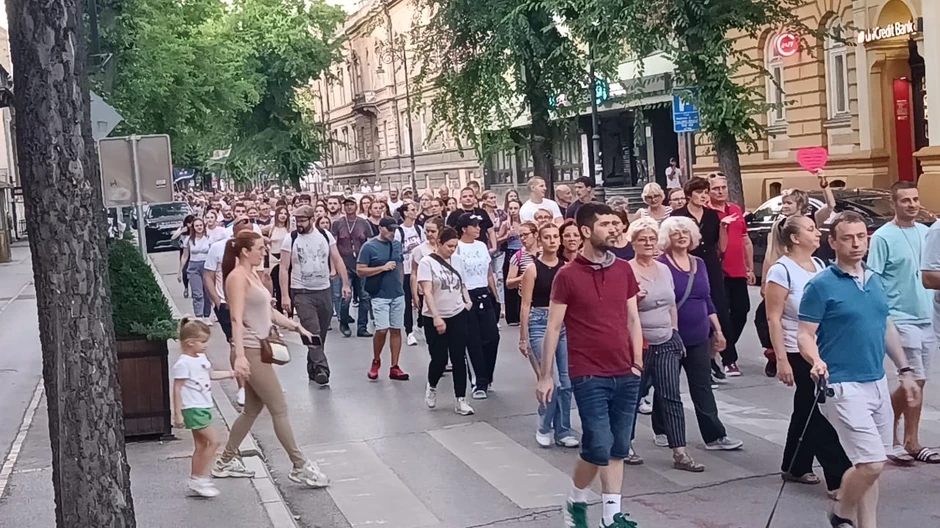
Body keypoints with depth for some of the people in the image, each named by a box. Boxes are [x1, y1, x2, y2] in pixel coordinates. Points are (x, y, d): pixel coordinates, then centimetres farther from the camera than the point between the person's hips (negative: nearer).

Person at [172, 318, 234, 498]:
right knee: (214, 440, -11)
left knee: (201, 445, 13)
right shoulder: (183, 363, -18)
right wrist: (177, 413, -18)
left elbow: (211, 374, 27)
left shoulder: (201, 358, 9)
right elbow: (177, 389, -17)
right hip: (193, 409, -9)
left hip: (203, 408, 9)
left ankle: (195, 480, 21)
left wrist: (231, 373, 21)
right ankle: (199, 479, -3)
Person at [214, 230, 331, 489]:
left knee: (252, 409, 16)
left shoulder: (253, 274, 14)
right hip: (250, 351, -10)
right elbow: (237, 319, -24)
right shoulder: (237, 277, -14)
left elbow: (268, 311, 20)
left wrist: (297, 327, 14)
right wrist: (239, 356, -33)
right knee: (280, 409, -4)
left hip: (259, 349, 10)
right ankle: (300, 467, 4)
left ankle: (226, 462, 28)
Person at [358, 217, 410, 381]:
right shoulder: (369, 246, -6)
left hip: (398, 295, 5)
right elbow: (360, 271, -9)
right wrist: (383, 268, -15)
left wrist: (400, 285, 13)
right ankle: (376, 361, 15)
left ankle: (394, 367, 10)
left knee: (396, 330, 4)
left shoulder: (397, 244, 8)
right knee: (382, 329, -10)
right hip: (380, 295, -5)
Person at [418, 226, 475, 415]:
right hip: (434, 318, -4)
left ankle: (460, 400, 8)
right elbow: (427, 292, -18)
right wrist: (436, 317, -25)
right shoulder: (427, 262, -11)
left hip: (458, 315, 4)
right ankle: (431, 387, 33)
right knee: (439, 359, 2)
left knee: (459, 358, 1)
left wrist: (467, 300, 2)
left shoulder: (457, 260, 3)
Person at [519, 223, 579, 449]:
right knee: (552, 382, -9)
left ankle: (563, 431, 18)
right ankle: (543, 428, 12)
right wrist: (523, 337, -6)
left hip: (565, 324, 4)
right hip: (540, 323, -4)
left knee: (566, 383, 5)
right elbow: (526, 305, -5)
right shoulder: (533, 268, -6)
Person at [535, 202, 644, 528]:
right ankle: (576, 502, 18)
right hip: (588, 376, -5)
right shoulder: (567, 275, -7)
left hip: (625, 375, 5)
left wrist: (637, 363, 6)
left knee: (619, 449, 10)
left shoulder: (624, 270, 7)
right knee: (598, 447, -8)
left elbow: (633, 320, 12)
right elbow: (554, 328, -4)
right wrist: (546, 375, -5)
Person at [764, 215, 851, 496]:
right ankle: (839, 479, -1)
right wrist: (781, 360, -19)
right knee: (822, 414, -5)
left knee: (808, 409, 15)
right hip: (800, 354, -7)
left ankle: (795, 467, 29)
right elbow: (773, 319, -15)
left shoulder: (820, 265, 8)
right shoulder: (781, 270, -13)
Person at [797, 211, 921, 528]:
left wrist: (904, 371, 18)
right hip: (843, 386, -7)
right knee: (870, 463, -11)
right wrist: (816, 361, -32)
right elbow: (805, 335, -12)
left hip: (878, 383, 7)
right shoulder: (821, 285, -11)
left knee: (870, 464, 13)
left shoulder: (875, 281, 10)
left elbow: (887, 328, 20)